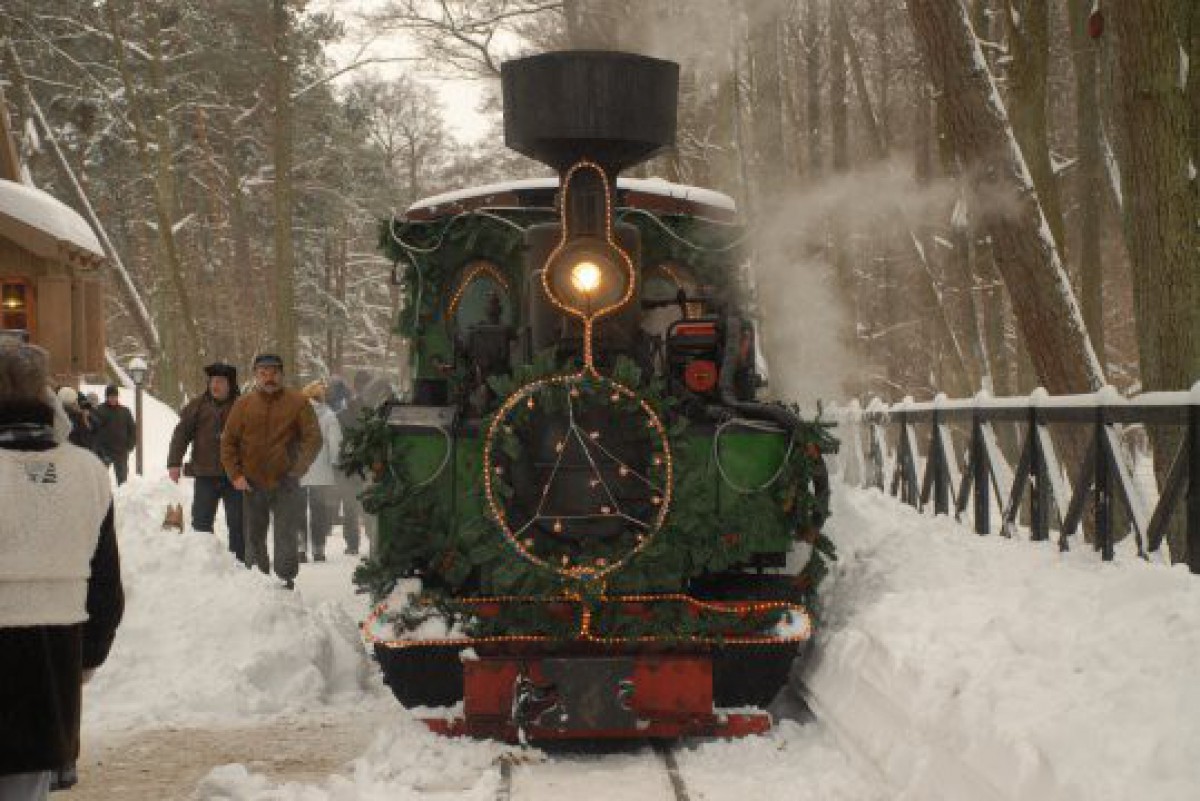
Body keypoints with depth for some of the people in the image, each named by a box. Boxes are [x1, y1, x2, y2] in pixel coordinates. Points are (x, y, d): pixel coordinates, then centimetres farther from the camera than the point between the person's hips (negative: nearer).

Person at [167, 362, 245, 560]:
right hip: (205, 476, 2)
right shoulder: (198, 406, 6)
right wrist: (174, 463, -7)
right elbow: (181, 434, 3)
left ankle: (240, 559, 11)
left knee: (237, 522, 4)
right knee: (201, 522, 3)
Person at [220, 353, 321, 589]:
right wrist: (235, 474, -4)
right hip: (252, 483, 3)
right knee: (254, 537, 10)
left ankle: (285, 579, 0)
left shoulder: (297, 402, -1)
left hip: (285, 483, -2)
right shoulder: (243, 404, 4)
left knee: (286, 536, -4)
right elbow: (228, 441, 6)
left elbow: (313, 437, -3)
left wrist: (299, 468, -15)